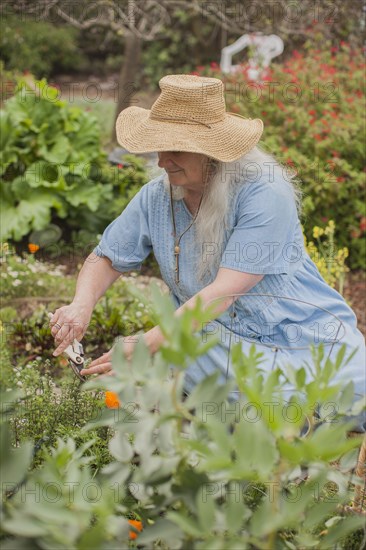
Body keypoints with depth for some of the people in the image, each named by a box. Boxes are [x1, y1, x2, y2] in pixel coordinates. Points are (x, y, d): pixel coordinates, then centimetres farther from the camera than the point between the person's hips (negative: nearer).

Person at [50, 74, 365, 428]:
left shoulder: (264, 194, -18)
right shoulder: (155, 198, -1)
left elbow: (225, 291, -24)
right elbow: (106, 259, 11)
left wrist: (147, 344, -27)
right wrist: (82, 305, -12)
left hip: (305, 332, -3)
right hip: (222, 340, 4)